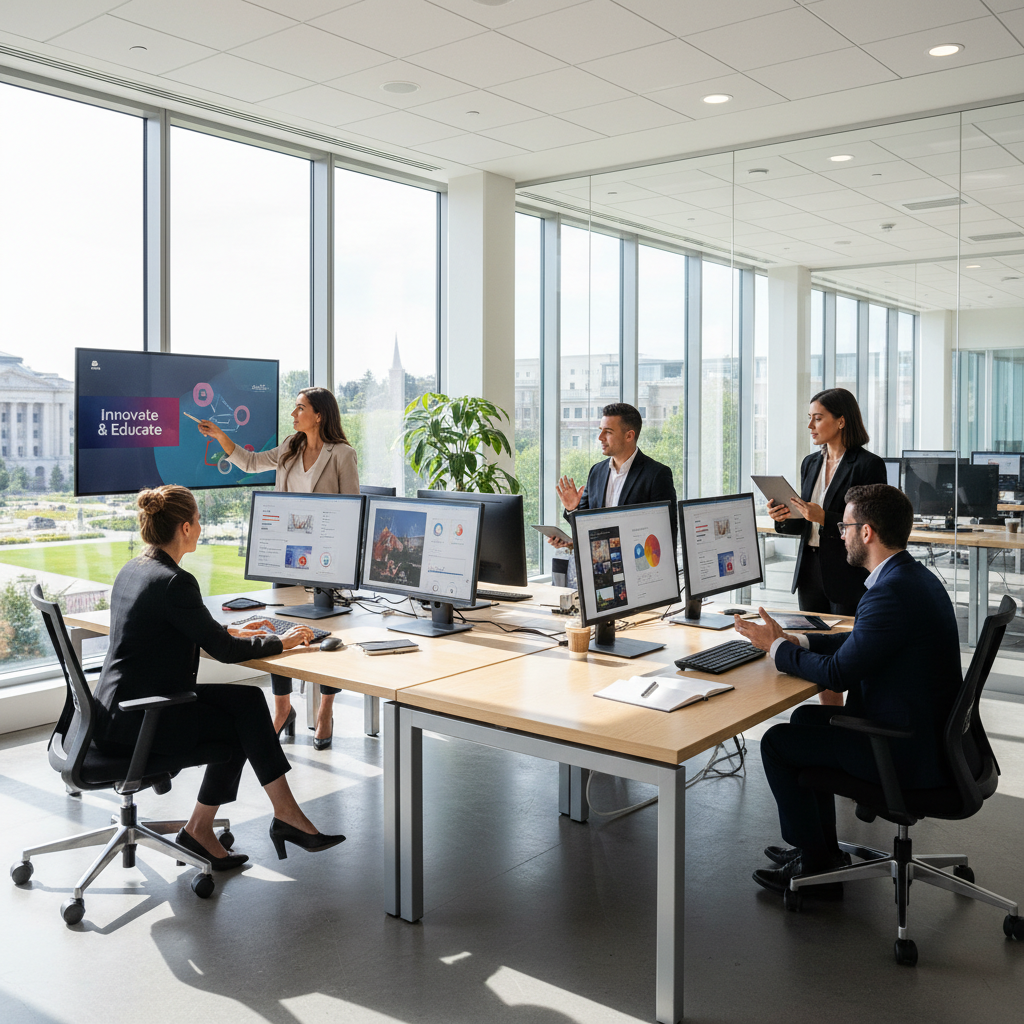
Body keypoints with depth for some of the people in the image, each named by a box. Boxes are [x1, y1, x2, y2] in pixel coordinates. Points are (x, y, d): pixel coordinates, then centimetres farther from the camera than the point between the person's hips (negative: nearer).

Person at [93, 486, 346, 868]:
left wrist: (229, 632, 17)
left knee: (247, 700, 6)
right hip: (135, 723, -9)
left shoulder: (132, 570, 8)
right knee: (244, 723, 2)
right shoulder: (173, 582, -21)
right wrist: (279, 642, -3)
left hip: (119, 709, 9)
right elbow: (224, 650, -17)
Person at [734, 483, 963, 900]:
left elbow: (838, 673, -21)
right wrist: (795, 641, 8)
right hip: (928, 730, 10)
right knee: (807, 717, 23)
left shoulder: (892, 591, -27)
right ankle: (821, 847, 32)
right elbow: (862, 641, 17)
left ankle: (817, 866, 15)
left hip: (909, 752, -10)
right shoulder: (913, 576, 6)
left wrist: (776, 646, -6)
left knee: (777, 743, 1)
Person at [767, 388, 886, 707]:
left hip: (848, 576, -7)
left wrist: (824, 518, -23)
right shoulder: (811, 464, 13)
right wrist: (785, 519, -3)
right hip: (810, 572, 7)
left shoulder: (868, 465, -9)